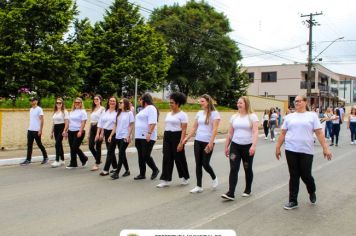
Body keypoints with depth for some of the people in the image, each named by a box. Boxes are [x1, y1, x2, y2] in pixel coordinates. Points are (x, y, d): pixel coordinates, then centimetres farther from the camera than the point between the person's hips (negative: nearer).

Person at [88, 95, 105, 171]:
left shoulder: (102, 109, -4)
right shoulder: (93, 109, 17)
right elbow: (91, 121, 18)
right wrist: (89, 132, 14)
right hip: (92, 128, 7)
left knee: (98, 147, -2)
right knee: (91, 146, 3)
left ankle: (97, 164, 7)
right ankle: (98, 159, 25)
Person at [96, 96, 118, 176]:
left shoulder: (117, 112, -8)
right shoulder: (105, 111, 11)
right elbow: (100, 123, 12)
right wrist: (99, 133, 8)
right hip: (106, 132, 6)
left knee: (110, 151, -6)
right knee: (111, 151, 13)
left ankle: (106, 170, -4)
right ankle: (115, 167, 26)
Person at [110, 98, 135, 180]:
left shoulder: (129, 113, -4)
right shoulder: (118, 113, 13)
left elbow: (131, 126, -7)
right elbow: (115, 125, 14)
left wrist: (128, 136, -14)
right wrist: (111, 135, 8)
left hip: (125, 137, -6)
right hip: (118, 136, 6)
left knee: (121, 154, -8)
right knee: (122, 154, 11)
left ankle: (117, 172, -7)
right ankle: (127, 170, 23)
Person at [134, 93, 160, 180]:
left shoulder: (151, 108, -10)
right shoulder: (143, 109, 20)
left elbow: (152, 122, -21)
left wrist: (149, 133, -29)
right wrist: (136, 135, 22)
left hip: (147, 137, -10)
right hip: (140, 136, 10)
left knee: (146, 156, -8)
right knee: (141, 156, 9)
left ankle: (155, 170, 13)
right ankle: (142, 174, 16)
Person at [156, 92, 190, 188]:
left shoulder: (182, 115, -9)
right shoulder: (168, 114, 13)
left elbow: (184, 130, -13)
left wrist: (181, 143, -20)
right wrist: (165, 138, 12)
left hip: (177, 137, -7)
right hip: (167, 137, 7)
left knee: (179, 158, 4)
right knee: (167, 158, 2)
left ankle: (186, 178, 23)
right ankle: (166, 180, 5)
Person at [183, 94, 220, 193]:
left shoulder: (214, 113, -8)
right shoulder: (199, 113, 10)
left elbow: (215, 129, -14)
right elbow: (194, 128, 12)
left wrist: (211, 142, -22)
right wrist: (187, 138, 6)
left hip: (208, 142, -6)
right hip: (198, 141, 6)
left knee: (205, 164, -3)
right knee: (198, 164, 5)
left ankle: (214, 178, 27)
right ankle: (199, 186, 12)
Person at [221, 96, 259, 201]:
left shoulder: (252, 116, -4)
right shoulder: (234, 117, 9)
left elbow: (255, 132, -14)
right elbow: (230, 133, 13)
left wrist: (253, 145, -26)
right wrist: (226, 146, 12)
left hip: (247, 146, -3)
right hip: (235, 146, 3)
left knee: (248, 169, 11)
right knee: (233, 169, -6)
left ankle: (248, 190, 29)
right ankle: (231, 193, -9)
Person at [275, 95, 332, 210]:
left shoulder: (312, 115, 1)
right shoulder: (289, 117, 8)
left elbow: (319, 133, -3)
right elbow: (283, 134, 9)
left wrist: (325, 148, -8)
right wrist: (278, 147, 7)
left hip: (306, 151, -2)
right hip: (291, 150, 2)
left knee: (305, 175, 4)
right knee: (294, 176, 6)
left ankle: (312, 192, 36)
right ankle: (293, 201, 15)